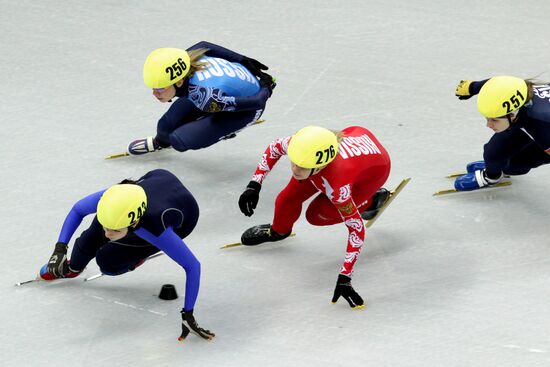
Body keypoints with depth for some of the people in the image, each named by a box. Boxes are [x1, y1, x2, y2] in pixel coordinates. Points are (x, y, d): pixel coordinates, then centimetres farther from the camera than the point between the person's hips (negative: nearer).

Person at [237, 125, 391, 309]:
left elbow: (356, 228, -35)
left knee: (316, 215, -8)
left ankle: (371, 200, 14)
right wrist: (254, 186, -13)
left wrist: (344, 278, -36)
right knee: (288, 199, -3)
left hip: (375, 168, -4)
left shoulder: (336, 183, -44)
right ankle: (278, 230, 31)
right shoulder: (300, 144, -33)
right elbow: (275, 147, -8)